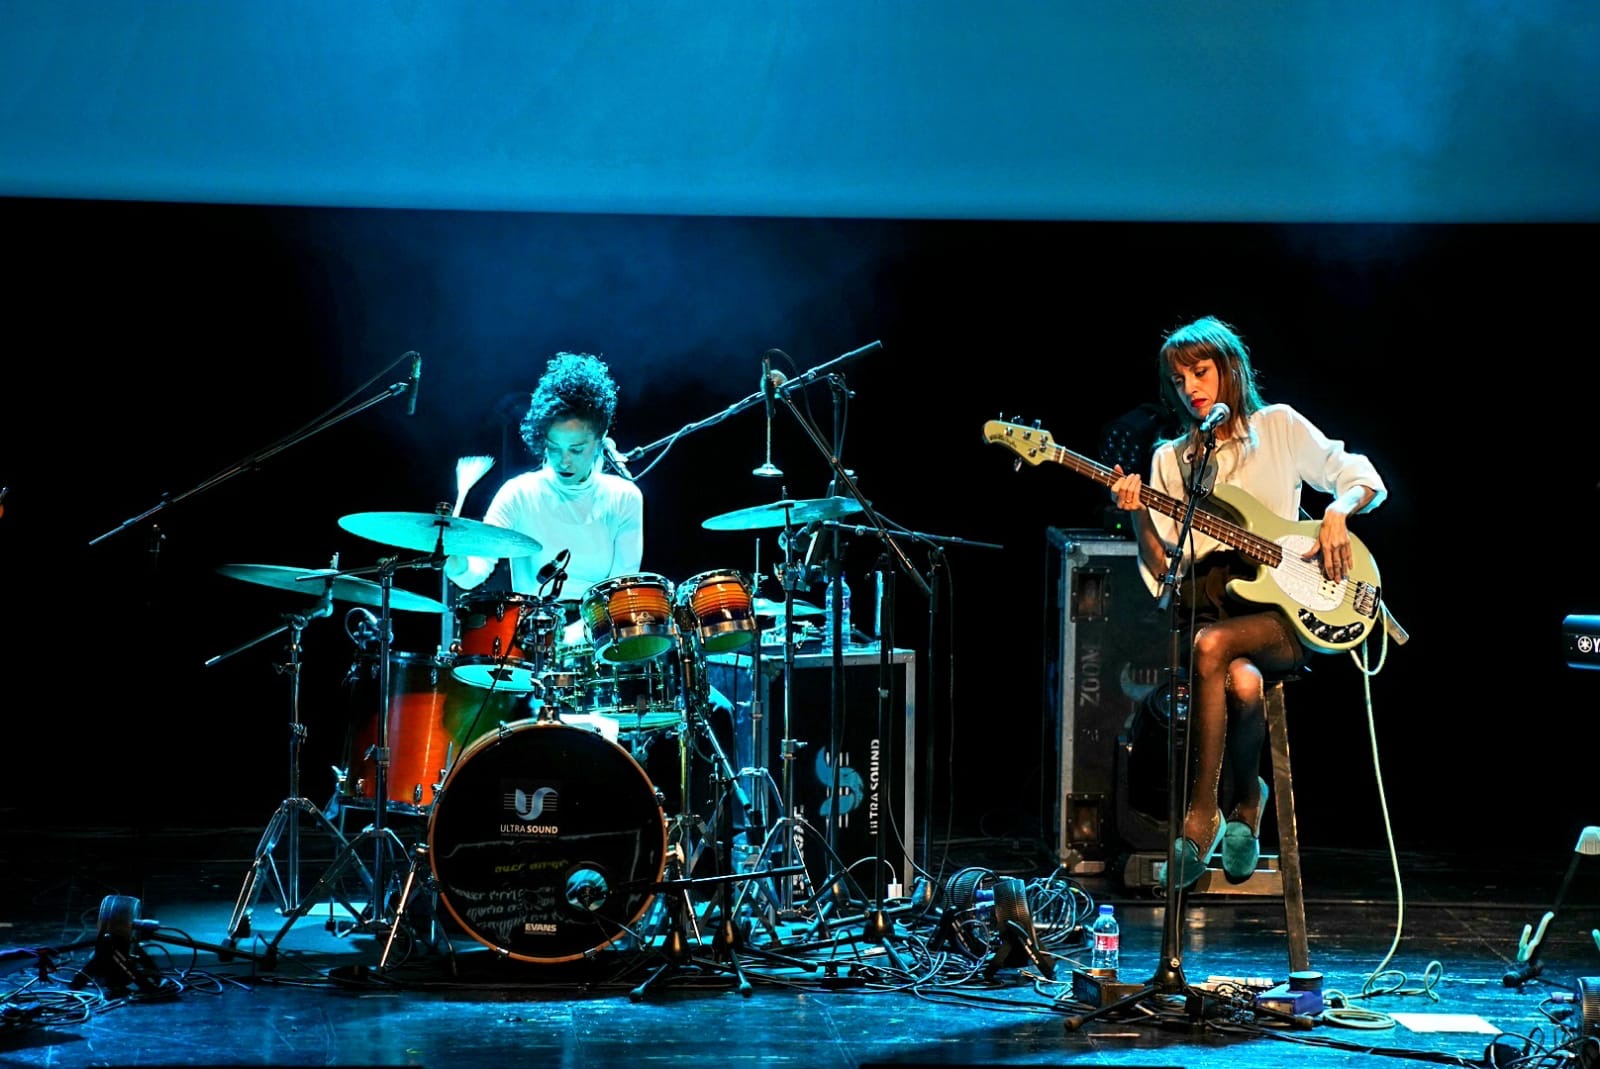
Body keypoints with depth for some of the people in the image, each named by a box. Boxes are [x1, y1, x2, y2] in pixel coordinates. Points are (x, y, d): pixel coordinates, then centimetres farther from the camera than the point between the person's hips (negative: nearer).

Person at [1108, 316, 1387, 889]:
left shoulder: (1279, 427, 11)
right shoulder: (1170, 459, 15)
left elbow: (1364, 479, 16)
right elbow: (1161, 574, 6)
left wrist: (1337, 513, -5)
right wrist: (1138, 518, -13)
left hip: (1281, 609, -1)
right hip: (1204, 603, 1)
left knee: (1211, 645, -36)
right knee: (1242, 683, -36)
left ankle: (1202, 814, -23)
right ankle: (1246, 799, -9)